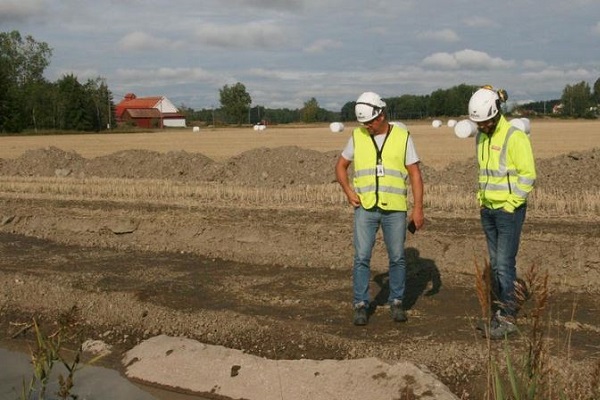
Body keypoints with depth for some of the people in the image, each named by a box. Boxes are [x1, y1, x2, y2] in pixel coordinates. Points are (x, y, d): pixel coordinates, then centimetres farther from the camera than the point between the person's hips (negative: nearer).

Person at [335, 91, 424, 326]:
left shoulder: (402, 137, -1)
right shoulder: (357, 137, 4)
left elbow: (415, 174, -1)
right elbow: (340, 166, 15)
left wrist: (418, 208, -6)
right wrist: (349, 192, 0)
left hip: (395, 209, -1)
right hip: (365, 208, 1)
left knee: (397, 258, 6)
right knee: (361, 257, -2)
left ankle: (396, 302, 21)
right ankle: (361, 305, 8)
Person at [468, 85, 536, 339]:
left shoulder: (514, 136, -14)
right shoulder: (481, 137, 10)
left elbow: (528, 175, -15)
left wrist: (510, 204, -14)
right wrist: (481, 198, 11)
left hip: (509, 210, -7)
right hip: (488, 210, 7)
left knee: (505, 264, -8)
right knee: (495, 264, 10)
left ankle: (508, 319, -1)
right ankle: (499, 313, 18)